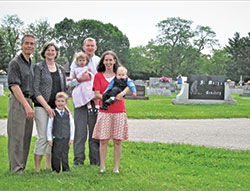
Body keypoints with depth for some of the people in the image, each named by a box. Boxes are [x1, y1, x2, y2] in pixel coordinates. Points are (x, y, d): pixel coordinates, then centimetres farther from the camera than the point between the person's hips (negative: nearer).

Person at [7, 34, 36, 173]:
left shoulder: (31, 64, 18)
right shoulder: (15, 63, -7)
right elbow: (14, 86, -14)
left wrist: (30, 104, 12)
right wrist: (26, 105, -20)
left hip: (28, 101, 8)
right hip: (17, 101, -8)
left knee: (26, 137, 8)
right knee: (16, 136, -7)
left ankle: (21, 167, 16)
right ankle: (15, 169, -3)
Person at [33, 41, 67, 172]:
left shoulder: (60, 69, 15)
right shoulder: (39, 67, 0)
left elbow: (64, 89, 19)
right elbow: (36, 90, -7)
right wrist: (47, 107, -13)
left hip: (56, 108, 5)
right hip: (42, 107, -5)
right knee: (43, 137, -9)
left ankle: (48, 166, 15)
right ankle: (37, 168, -1)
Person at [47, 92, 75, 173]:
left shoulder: (68, 114, 6)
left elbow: (72, 126, 9)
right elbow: (49, 127, 0)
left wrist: (71, 138, 4)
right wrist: (49, 139, -3)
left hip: (66, 139, 2)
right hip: (56, 139, -2)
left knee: (65, 155, 6)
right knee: (56, 155, 0)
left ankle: (66, 170, 15)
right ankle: (56, 170, 9)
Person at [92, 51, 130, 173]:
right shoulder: (98, 76, 7)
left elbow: (128, 85, 0)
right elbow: (97, 94, 0)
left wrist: (122, 93, -21)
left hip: (119, 111, 1)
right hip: (105, 111, -1)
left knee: (118, 140, 2)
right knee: (103, 140, -3)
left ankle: (116, 167, 9)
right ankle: (102, 167, 6)